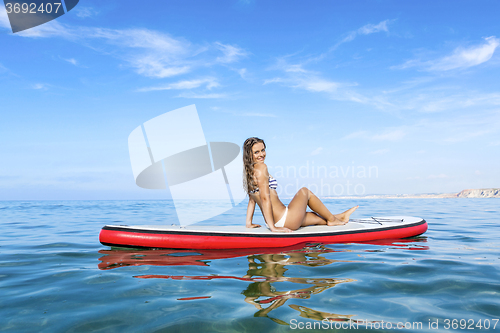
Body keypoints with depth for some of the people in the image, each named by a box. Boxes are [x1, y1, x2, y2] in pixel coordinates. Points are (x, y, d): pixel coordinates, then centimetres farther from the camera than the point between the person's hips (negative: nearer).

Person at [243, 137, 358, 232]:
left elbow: (252, 199, 16)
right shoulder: (261, 167, -16)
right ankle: (332, 219, 29)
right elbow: (265, 197, -22)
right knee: (305, 191, 15)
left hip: (276, 222, 9)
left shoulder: (249, 172, 13)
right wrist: (273, 227, -23)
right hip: (284, 220, -9)